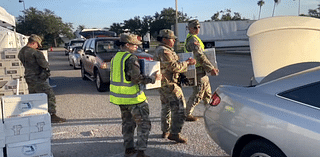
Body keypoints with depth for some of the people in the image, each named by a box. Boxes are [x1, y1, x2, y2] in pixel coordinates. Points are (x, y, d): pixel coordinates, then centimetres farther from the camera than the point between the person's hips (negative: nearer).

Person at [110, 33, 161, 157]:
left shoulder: (116, 57, 10)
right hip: (132, 97, -9)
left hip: (120, 96, 9)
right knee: (144, 124, 1)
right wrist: (153, 78, -12)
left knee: (127, 123, 20)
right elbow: (137, 78, -22)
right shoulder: (131, 58, -18)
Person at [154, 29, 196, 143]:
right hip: (168, 84, -11)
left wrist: (186, 63, 15)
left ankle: (165, 131, 30)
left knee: (166, 106, 19)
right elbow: (174, 67, -21)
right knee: (179, 106, -8)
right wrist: (187, 63, -10)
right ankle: (175, 133, -5)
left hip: (162, 83, 11)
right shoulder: (164, 51, -18)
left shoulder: (159, 50, 17)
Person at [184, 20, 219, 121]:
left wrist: (212, 68, 17)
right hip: (198, 71, -11)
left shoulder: (190, 39, 18)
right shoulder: (193, 39, -16)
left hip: (202, 72, 11)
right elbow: (200, 57, -24)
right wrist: (211, 69, -21)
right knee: (198, 95, -4)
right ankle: (186, 114, 3)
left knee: (207, 93, 19)